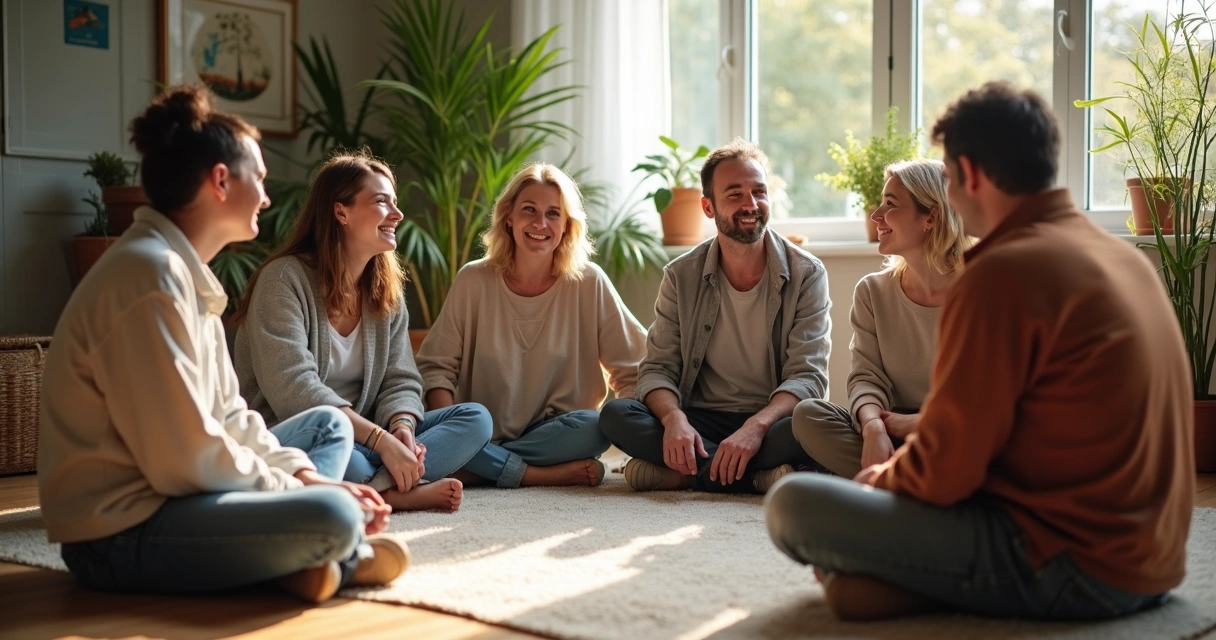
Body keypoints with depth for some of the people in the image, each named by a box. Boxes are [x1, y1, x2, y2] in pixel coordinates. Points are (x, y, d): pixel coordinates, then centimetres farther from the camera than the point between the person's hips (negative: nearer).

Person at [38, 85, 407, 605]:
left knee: (328, 425, 19)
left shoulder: (183, 272, 12)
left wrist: (301, 473, -2)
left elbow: (226, 414, 12)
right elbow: (188, 460, -23)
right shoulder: (152, 275, -20)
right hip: (121, 532, -11)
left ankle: (300, 554, -6)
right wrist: (301, 487, -11)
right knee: (332, 517, -30)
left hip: (162, 493, 11)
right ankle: (341, 558, 4)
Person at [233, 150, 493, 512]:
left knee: (475, 419, -10)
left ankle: (377, 489, -30)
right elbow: (293, 388, -24)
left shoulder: (387, 290, 9)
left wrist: (402, 427, -19)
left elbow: (400, 382, 5)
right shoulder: (285, 278, -13)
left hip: (358, 439, 8)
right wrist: (382, 441, -29)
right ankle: (408, 490, -18)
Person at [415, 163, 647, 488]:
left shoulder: (589, 283, -2)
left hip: (558, 432, 0)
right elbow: (435, 366, 0)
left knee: (594, 426, -33)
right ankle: (556, 474, -20)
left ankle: (489, 468, -17)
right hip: (484, 434, 0)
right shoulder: (474, 281, -1)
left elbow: (633, 369, 2)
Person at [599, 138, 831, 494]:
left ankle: (684, 473, -24)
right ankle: (759, 476, -24)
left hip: (771, 421, -2)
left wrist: (756, 426, -31)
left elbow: (807, 375, -11)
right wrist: (674, 419, -25)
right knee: (616, 414, -25)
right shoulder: (681, 277, 2)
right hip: (701, 423, 3)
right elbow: (657, 368, -1)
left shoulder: (807, 275, -4)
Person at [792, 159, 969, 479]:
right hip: (896, 430, 4)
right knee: (808, 414, -23)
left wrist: (918, 422, -22)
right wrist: (873, 425, -27)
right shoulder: (872, 291, 4)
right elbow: (867, 377, -5)